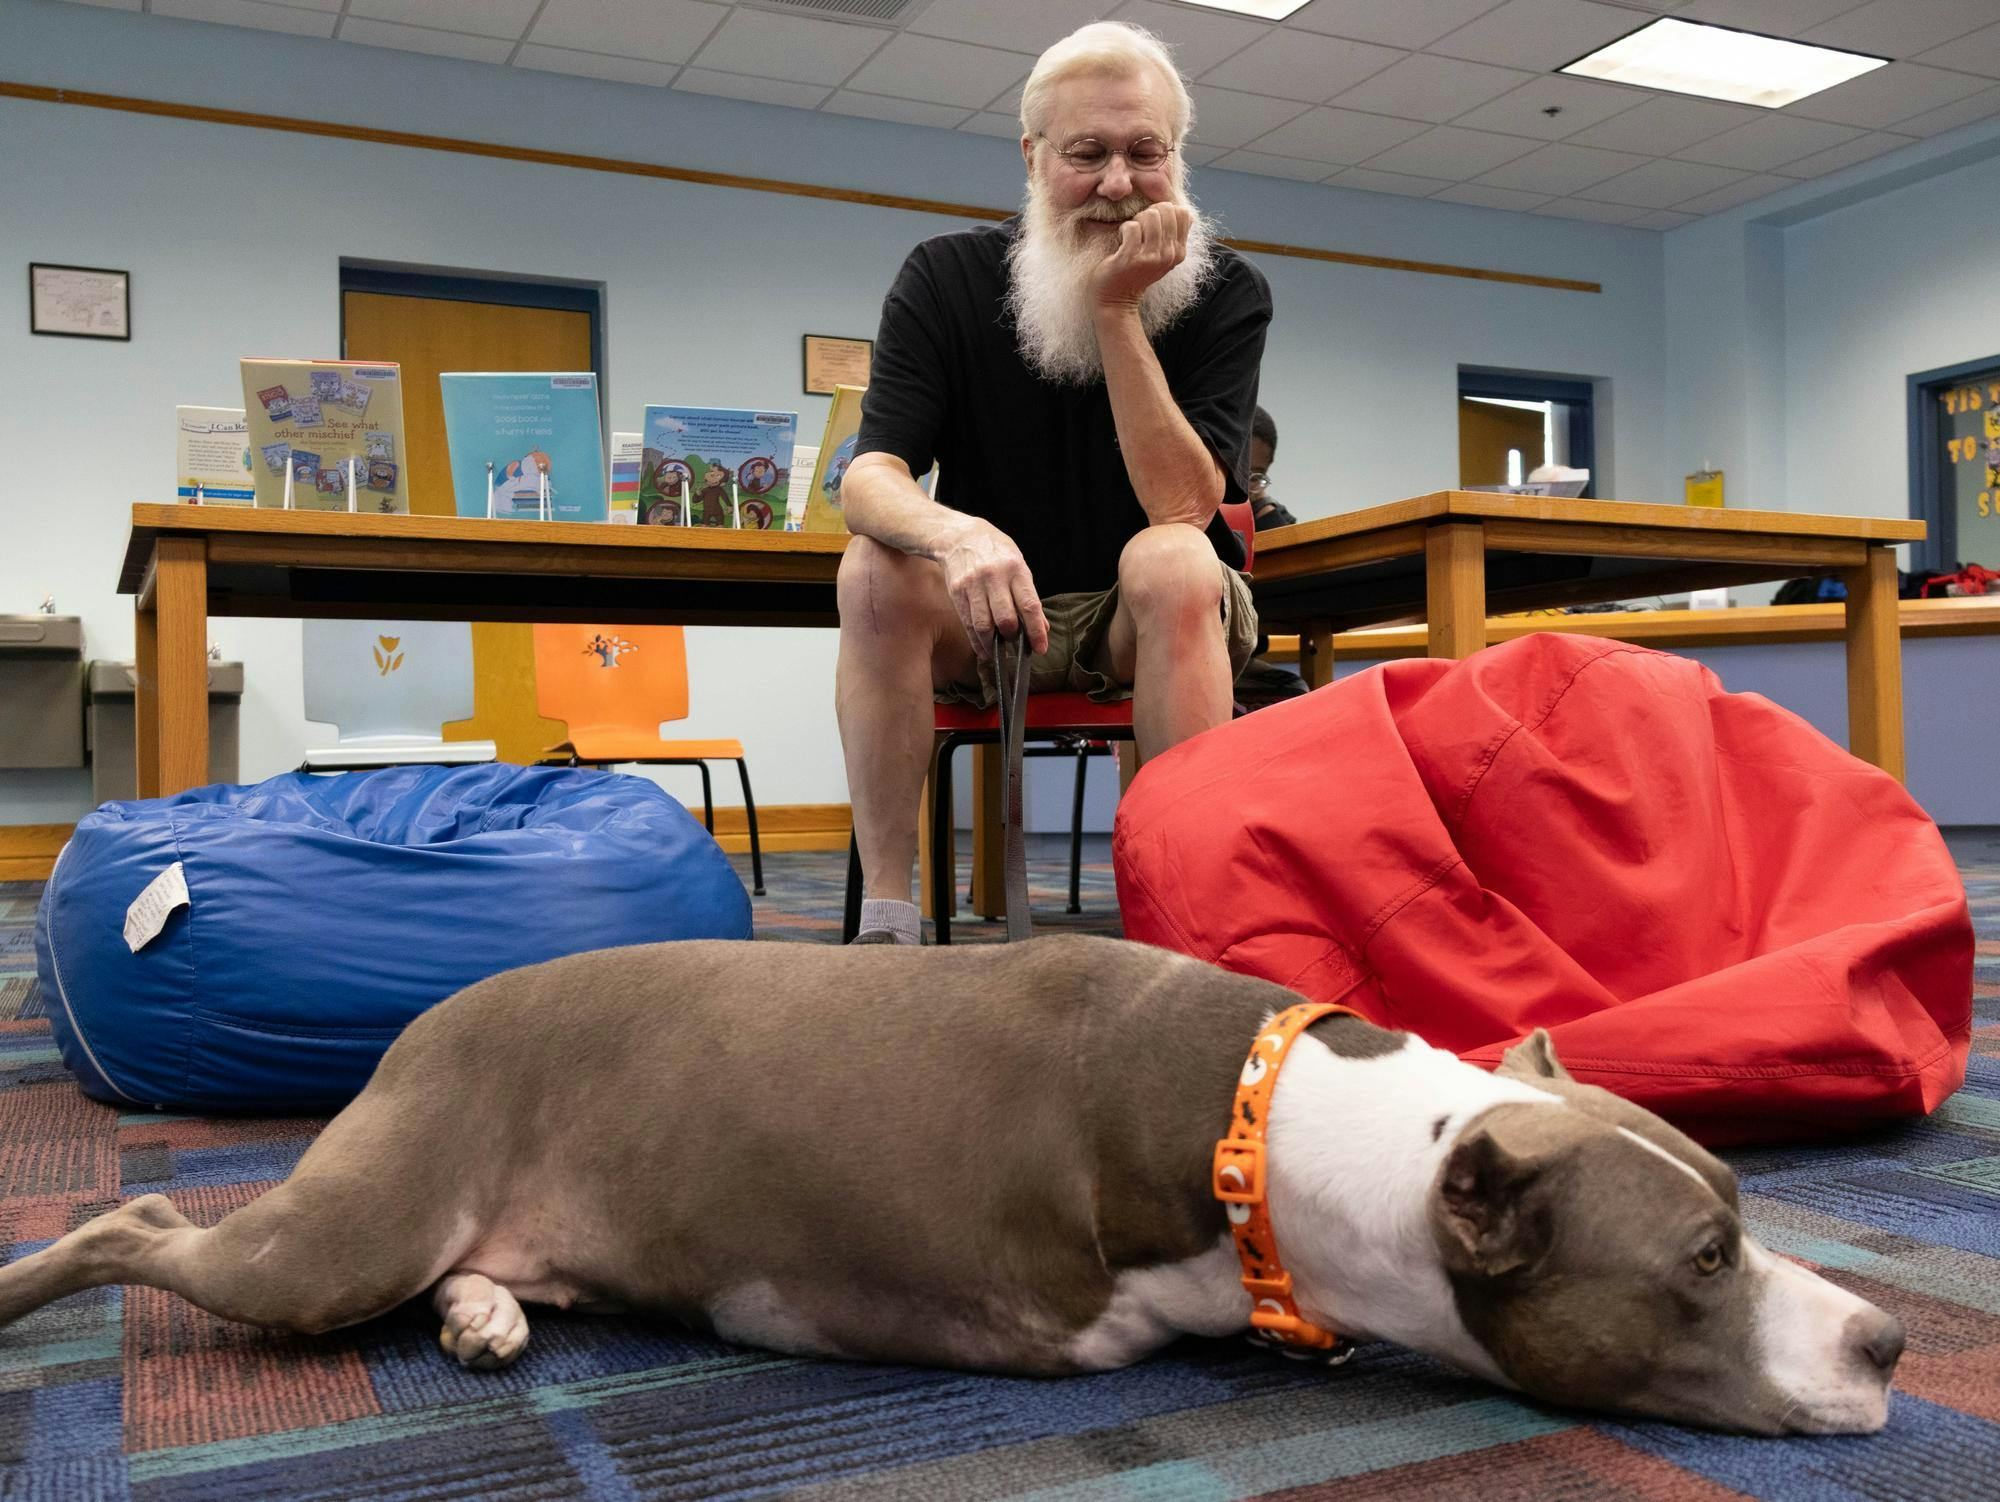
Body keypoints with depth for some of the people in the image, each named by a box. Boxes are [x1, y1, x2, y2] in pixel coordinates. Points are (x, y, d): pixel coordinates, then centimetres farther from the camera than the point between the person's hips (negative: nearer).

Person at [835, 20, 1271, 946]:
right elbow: (869, 477, -18)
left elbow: (1182, 506, -21)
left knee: (1171, 561, -34)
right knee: (875, 570, -28)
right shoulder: (946, 276, -6)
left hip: (1152, 623, -1)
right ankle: (884, 915, -26)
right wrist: (953, 533, -41)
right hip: (984, 620, 1)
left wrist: (1116, 311, -26)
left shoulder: (1226, 292, -8)